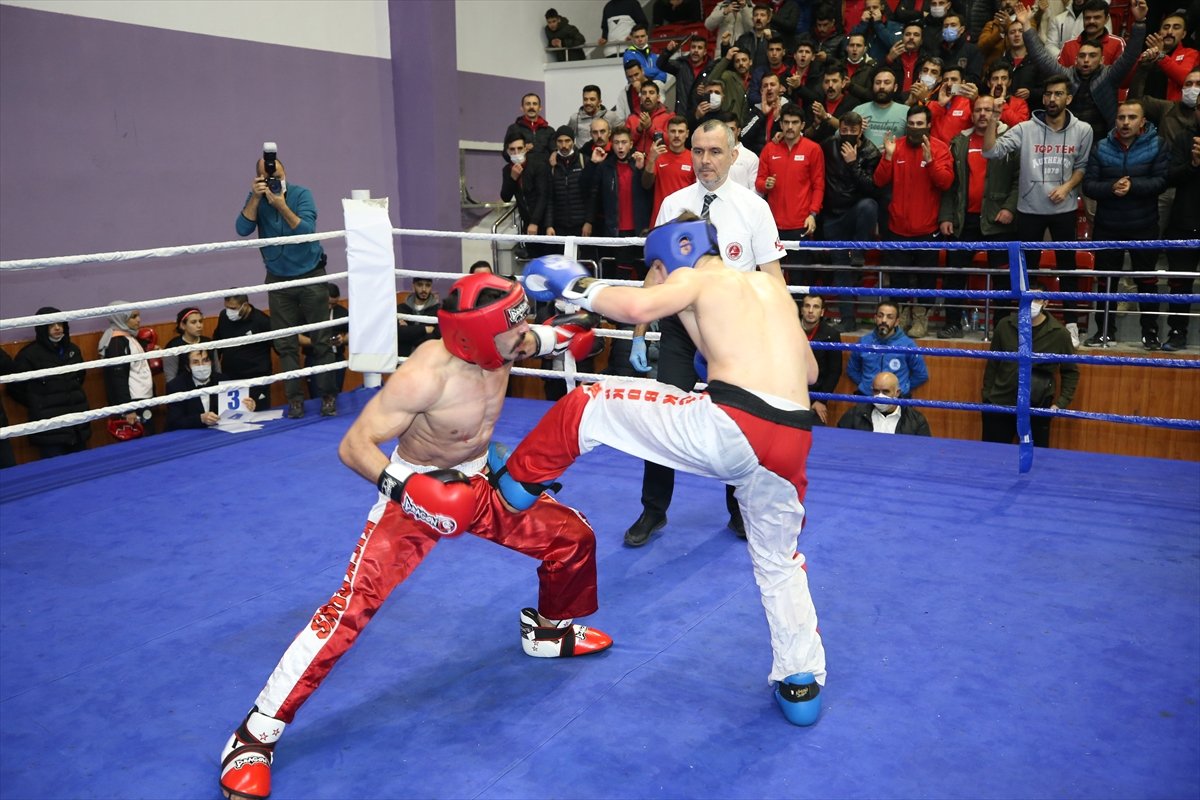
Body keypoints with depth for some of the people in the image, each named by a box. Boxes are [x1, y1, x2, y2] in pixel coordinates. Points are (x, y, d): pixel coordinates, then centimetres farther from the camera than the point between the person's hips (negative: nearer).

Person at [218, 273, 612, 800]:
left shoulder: (496, 347, -13)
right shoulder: (425, 375, -34)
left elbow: (529, 340, 16)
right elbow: (353, 446, -32)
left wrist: (559, 335, -3)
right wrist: (405, 488, -46)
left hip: (478, 482, 7)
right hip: (416, 491, -7)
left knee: (573, 537, 10)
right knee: (353, 604, -18)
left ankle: (548, 630, 39)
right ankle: (256, 734, -6)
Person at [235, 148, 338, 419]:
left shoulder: (301, 194, -10)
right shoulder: (256, 200, -1)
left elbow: (307, 230, -21)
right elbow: (243, 229, -15)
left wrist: (281, 205, -29)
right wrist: (256, 197, -23)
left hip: (311, 276, -2)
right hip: (278, 280, 3)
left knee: (321, 340, -1)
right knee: (286, 344, 2)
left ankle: (328, 396, 6)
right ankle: (294, 398, 8)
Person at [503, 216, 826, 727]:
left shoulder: (693, 279, 9)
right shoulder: (773, 287, 28)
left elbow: (638, 306, -13)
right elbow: (808, 371, 32)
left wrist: (578, 287, 4)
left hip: (727, 426, -6)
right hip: (790, 438, 6)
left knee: (586, 407, 13)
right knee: (778, 562, 28)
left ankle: (517, 481, 30)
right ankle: (801, 685, 34)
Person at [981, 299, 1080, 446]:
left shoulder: (1059, 333, -5)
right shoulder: (1005, 326, 0)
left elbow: (1071, 372, 5)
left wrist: (1060, 404, -5)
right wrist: (986, 397, 7)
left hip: (1037, 410, -1)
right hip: (999, 405, 2)